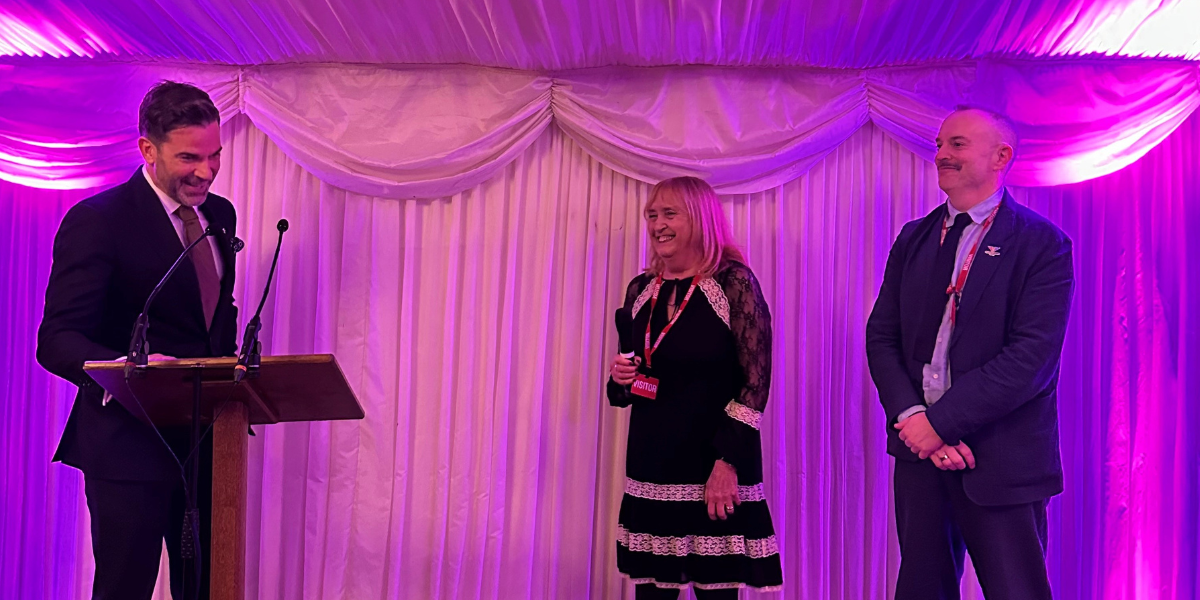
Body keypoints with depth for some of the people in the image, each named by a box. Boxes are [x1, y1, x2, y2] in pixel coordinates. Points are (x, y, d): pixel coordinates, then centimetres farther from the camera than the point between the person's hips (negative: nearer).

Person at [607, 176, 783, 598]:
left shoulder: (733, 282, -6)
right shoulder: (641, 290, 10)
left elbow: (756, 380, -11)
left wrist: (727, 463, -16)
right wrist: (620, 379, -3)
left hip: (715, 472, -5)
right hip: (650, 469, 5)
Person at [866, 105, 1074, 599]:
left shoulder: (1042, 244, -6)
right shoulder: (913, 239, 10)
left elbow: (1032, 356, -16)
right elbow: (881, 337, 6)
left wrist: (940, 421, -17)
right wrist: (911, 416, -10)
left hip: (1000, 460, -5)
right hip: (919, 448, 5)